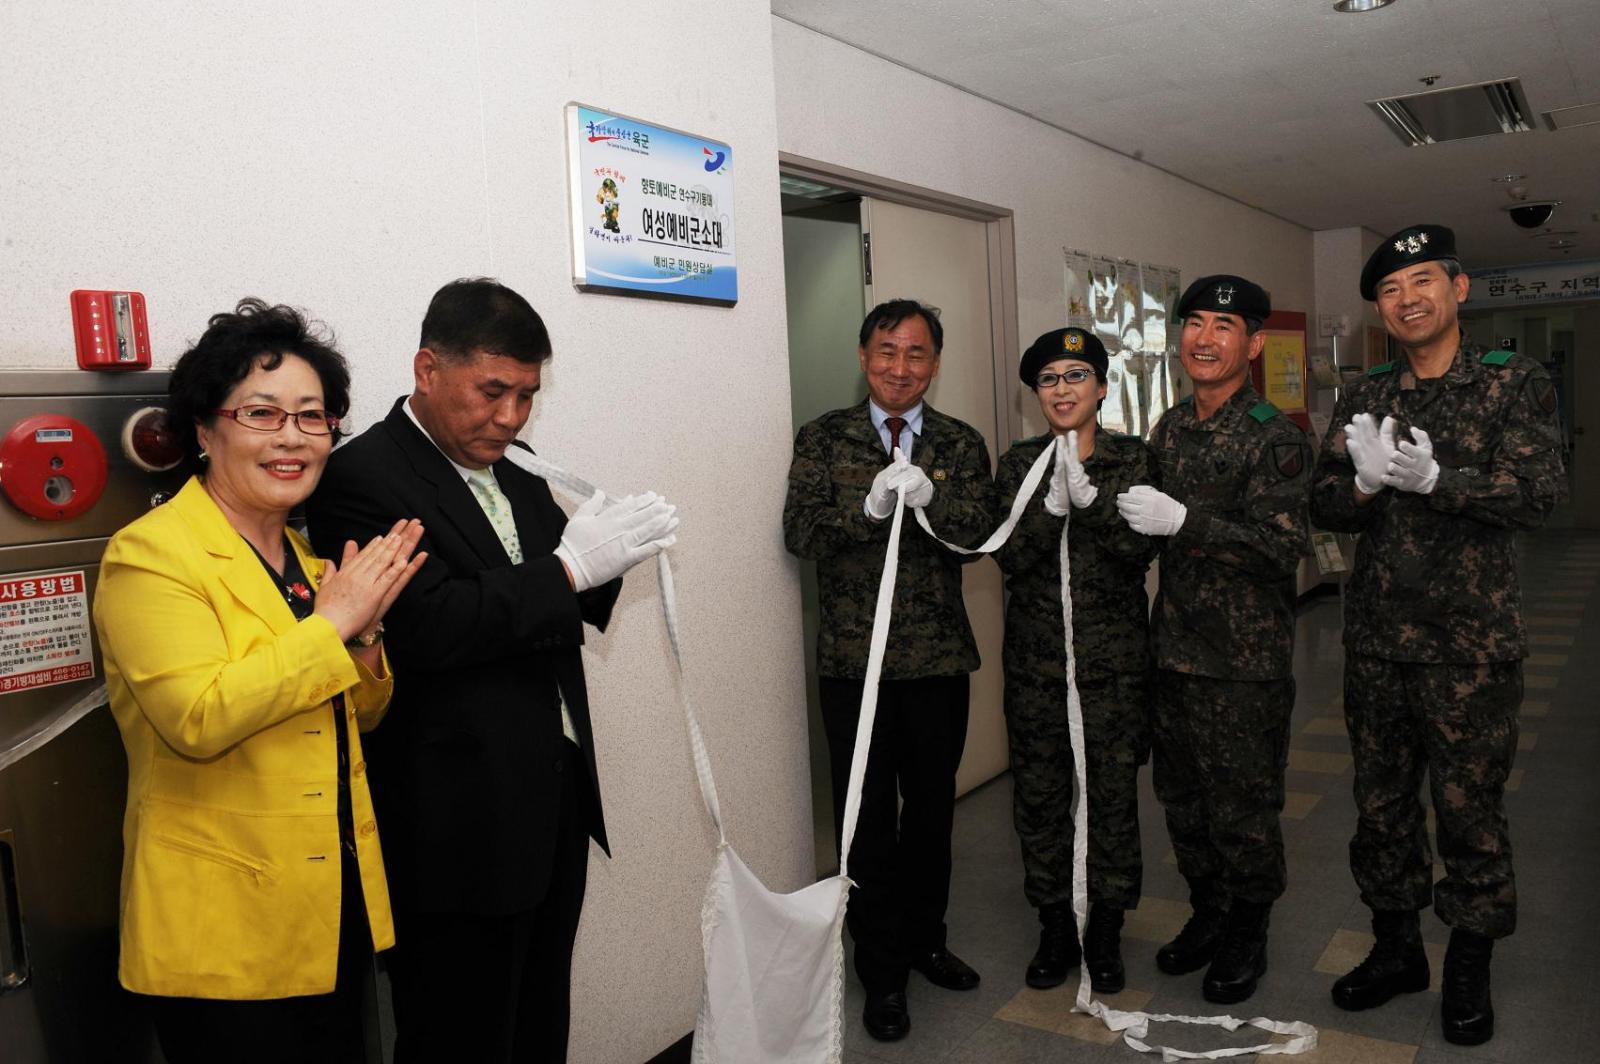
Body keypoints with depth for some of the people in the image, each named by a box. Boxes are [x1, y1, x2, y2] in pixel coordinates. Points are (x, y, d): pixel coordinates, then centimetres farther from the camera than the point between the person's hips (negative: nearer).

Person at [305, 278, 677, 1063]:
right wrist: (568, 568, -21)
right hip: (460, 827, -7)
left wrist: (606, 554, -7)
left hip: (557, 800, 8)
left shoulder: (514, 469, 11)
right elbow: (430, 627, -24)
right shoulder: (362, 478, -13)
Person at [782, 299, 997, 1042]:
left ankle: (925, 938, 38)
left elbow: (977, 534, -6)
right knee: (867, 819, 6)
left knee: (931, 809, 16)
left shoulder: (961, 445, 6)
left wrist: (929, 497, -25)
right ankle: (882, 970, 22)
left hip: (938, 659, 2)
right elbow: (800, 532, -9)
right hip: (854, 660, -2)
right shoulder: (824, 438, 1)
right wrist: (869, 506, -24)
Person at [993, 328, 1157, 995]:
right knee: (1038, 792, 8)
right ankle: (1054, 926, 25)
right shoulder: (1019, 464, 5)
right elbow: (1011, 557, -6)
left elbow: (1140, 550, -11)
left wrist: (1088, 492, -23)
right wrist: (1054, 499, -20)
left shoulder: (1132, 459, 1)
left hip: (1114, 655, -1)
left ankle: (1105, 930, 24)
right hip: (1036, 656, 2)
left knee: (1113, 791, 6)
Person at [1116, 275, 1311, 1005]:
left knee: (1242, 807, 6)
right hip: (1174, 645, 6)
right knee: (1181, 796, 17)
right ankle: (1207, 913, 37)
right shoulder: (1169, 429, 9)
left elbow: (1284, 546, -22)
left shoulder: (1273, 438, -12)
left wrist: (1182, 518, -27)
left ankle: (1247, 936, 27)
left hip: (1245, 659, -6)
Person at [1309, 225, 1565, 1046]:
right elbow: (1324, 506, 3)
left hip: (1471, 647, -3)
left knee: (1469, 808, 7)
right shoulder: (1363, 400, 8)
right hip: (1376, 643, 4)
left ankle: (1470, 966, 27)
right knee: (1381, 803, 14)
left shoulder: (1514, 384, -2)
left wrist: (1433, 478, -26)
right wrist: (1365, 484, -18)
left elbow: (1539, 493, -14)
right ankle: (1396, 948, 32)